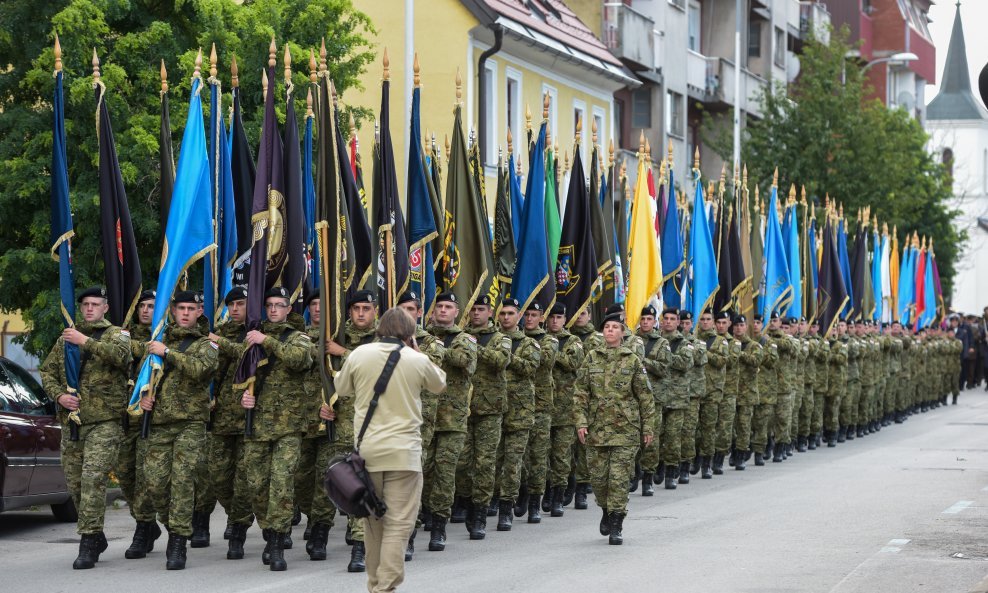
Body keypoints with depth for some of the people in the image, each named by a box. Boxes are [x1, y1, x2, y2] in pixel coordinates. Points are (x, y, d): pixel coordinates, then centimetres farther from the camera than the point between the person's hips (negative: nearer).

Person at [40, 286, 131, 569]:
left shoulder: (116, 334, 4)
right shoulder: (66, 338, 17)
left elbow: (121, 355, -19)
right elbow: (47, 371, 16)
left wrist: (86, 342, -24)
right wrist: (58, 395, -2)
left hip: (105, 421, -5)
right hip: (71, 421, 5)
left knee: (93, 477, -17)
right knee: (75, 482, 7)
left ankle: (88, 543, -16)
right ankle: (96, 536, 23)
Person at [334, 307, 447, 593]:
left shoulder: (359, 354, 0)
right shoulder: (417, 360, -4)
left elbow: (341, 388, 16)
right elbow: (440, 384, 16)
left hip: (366, 450, 3)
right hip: (403, 451, -3)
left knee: (373, 521, 16)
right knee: (398, 524, -2)